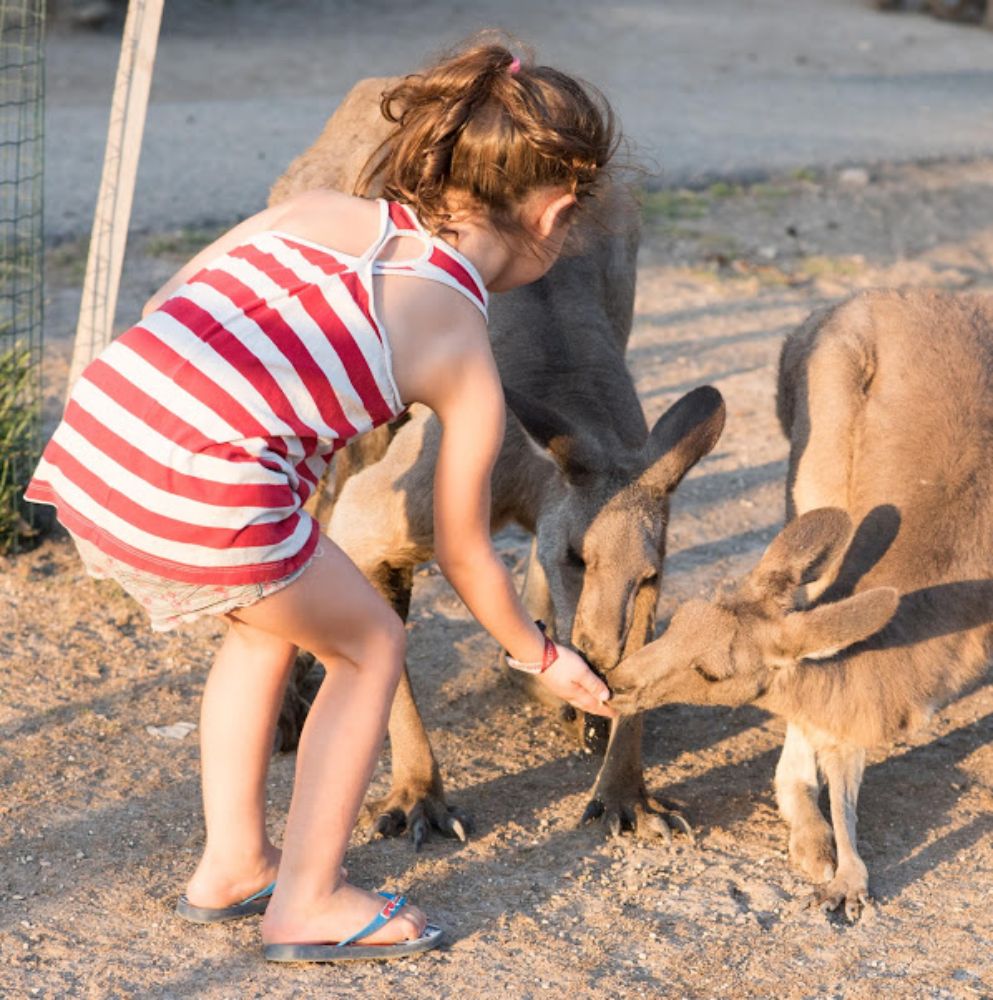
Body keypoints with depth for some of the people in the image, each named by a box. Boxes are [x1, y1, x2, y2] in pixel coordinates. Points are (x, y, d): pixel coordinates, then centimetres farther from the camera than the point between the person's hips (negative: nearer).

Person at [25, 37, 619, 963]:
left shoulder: (318, 211, 18)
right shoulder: (466, 360, 7)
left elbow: (163, 304, 21)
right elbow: (462, 553, 17)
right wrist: (540, 657, 33)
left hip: (89, 443, 7)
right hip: (209, 500, -7)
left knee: (269, 623, 30)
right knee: (370, 647, 19)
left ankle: (232, 865, 36)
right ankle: (308, 903, 22)